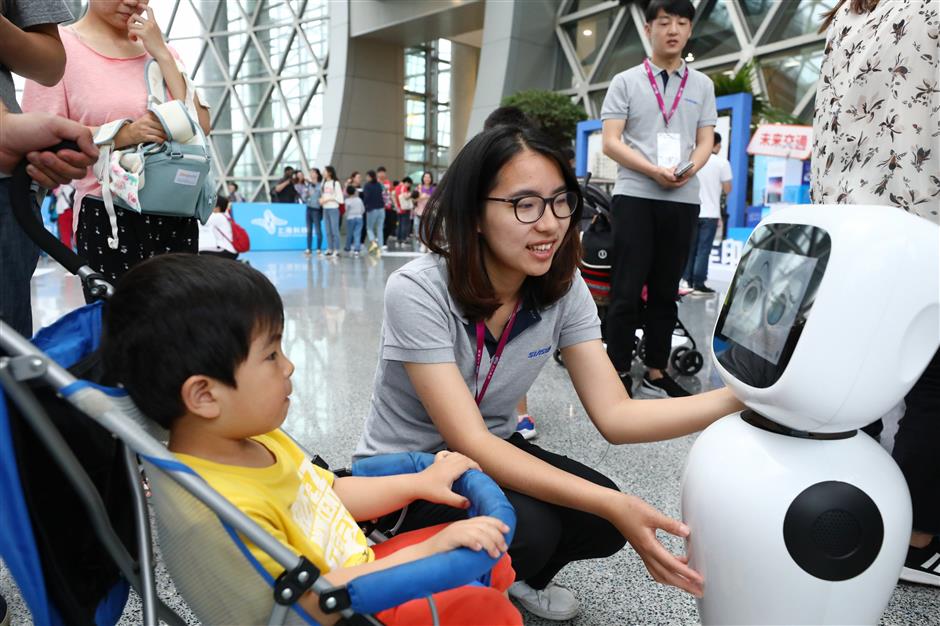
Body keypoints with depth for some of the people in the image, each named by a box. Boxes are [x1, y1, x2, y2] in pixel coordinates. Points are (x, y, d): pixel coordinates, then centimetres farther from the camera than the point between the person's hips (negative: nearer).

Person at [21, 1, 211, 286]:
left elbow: (201, 128, 1)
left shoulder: (160, 50, 13)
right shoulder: (60, 45, -1)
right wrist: (125, 134, -17)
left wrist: (161, 54, -2)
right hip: (107, 217, -4)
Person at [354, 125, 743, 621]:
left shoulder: (563, 288, -12)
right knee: (527, 528, -30)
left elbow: (615, 415, -17)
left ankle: (523, 576, 15)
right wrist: (613, 505, -40)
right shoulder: (418, 291, -28)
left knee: (599, 521, -18)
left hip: (488, 455, 5)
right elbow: (471, 443, -32)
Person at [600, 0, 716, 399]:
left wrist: (689, 168, -12)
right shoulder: (625, 82, 6)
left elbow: (705, 142, 11)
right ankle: (618, 373, 3)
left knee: (665, 291, 9)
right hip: (634, 195, -3)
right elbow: (610, 142, -3)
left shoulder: (702, 85, 15)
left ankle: (657, 373, 18)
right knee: (627, 291, -6)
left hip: (683, 198, 4)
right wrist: (654, 171, -16)